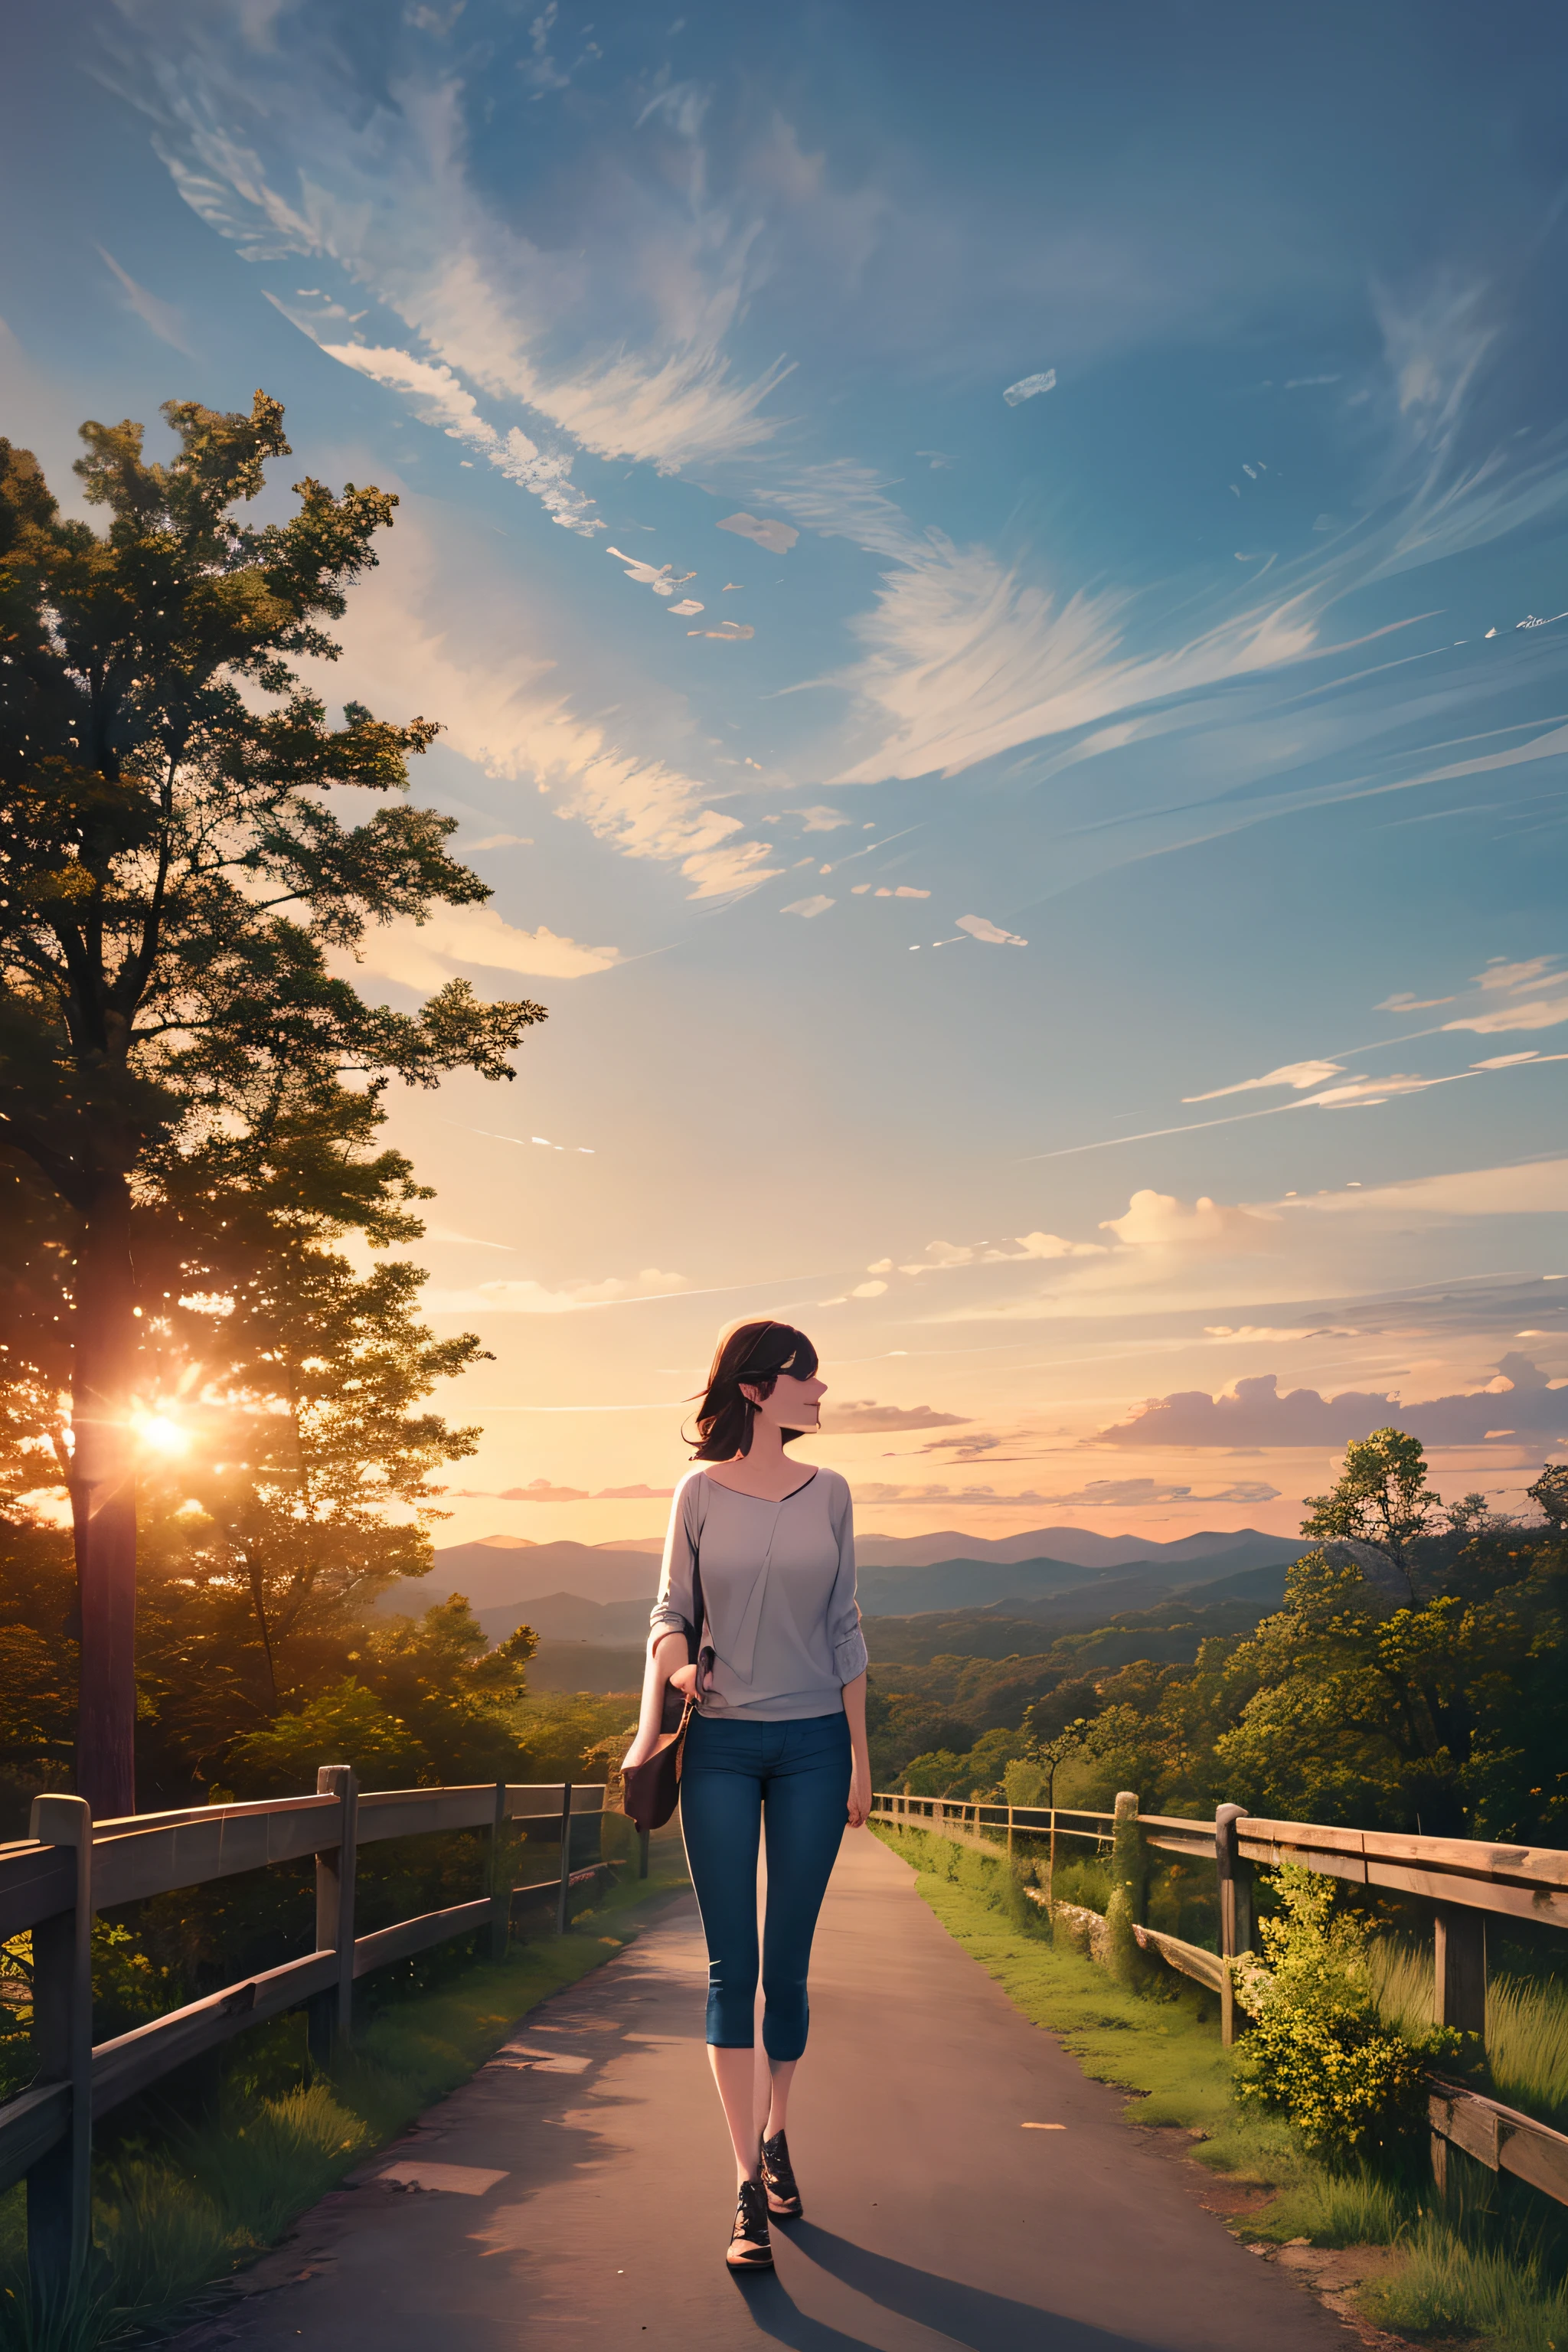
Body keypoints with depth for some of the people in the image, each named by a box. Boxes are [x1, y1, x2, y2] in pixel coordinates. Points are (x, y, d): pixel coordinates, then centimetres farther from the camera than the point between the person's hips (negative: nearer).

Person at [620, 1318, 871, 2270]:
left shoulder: (828, 1493, 5)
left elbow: (844, 1628, 7)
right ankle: (749, 2187, 1)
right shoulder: (701, 1492, 1)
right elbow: (672, 1610, 5)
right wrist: (671, 1670, -17)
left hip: (811, 1745, 2)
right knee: (732, 1965, -2)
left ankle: (776, 2135, 28)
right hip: (721, 1746, -1)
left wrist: (860, 1756, 6)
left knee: (788, 1963, 6)